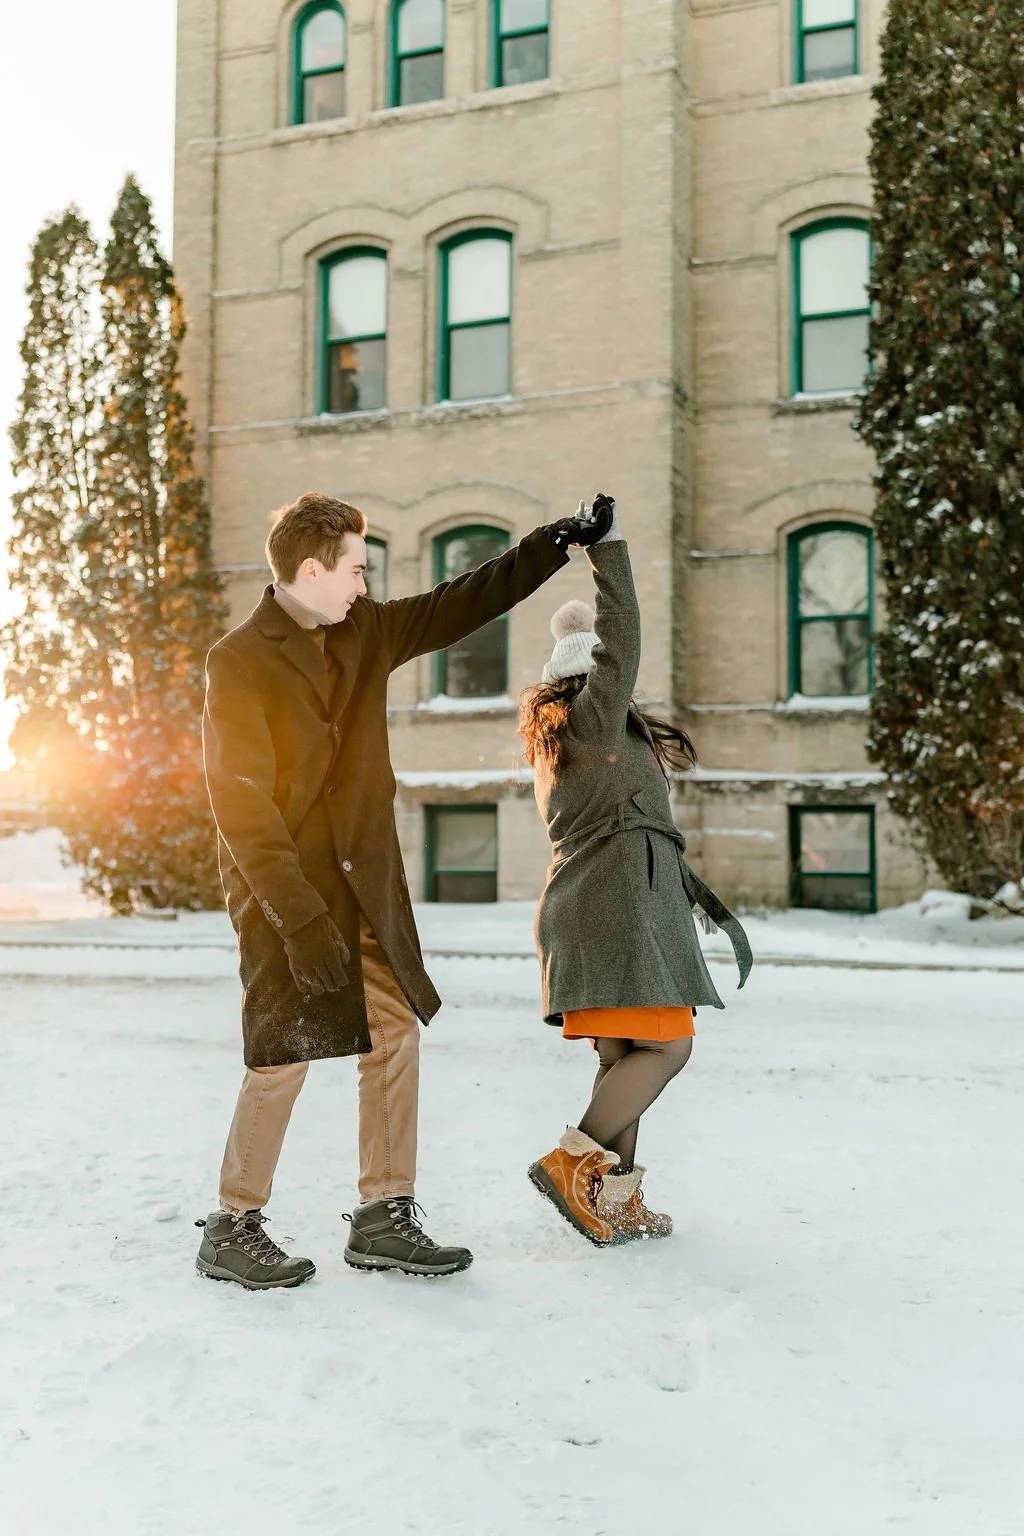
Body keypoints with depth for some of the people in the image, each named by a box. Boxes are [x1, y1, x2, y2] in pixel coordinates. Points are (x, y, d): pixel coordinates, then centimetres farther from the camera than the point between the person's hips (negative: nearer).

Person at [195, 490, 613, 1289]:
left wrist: (553, 545, 13)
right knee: (287, 1053, -4)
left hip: (368, 880, 7)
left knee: (397, 1033, 4)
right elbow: (240, 805, -18)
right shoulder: (238, 662, -13)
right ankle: (233, 1228, 15)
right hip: (284, 891, -7)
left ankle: (383, 1218, 16)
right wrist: (300, 919, -23)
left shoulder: (366, 632, 7)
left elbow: (462, 603, 18)